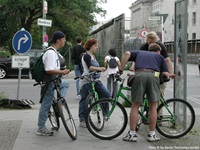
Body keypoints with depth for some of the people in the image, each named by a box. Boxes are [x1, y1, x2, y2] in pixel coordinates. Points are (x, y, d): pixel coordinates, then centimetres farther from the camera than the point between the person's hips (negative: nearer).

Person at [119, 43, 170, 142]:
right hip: (154, 76, 0)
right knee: (153, 107, 11)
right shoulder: (160, 57, 30)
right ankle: (152, 134, 15)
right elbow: (166, 74, 17)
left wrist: (121, 69, 14)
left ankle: (132, 134, 8)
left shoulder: (139, 53, 33)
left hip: (139, 75, 0)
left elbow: (127, 54, 12)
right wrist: (168, 75, 39)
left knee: (135, 106, 7)